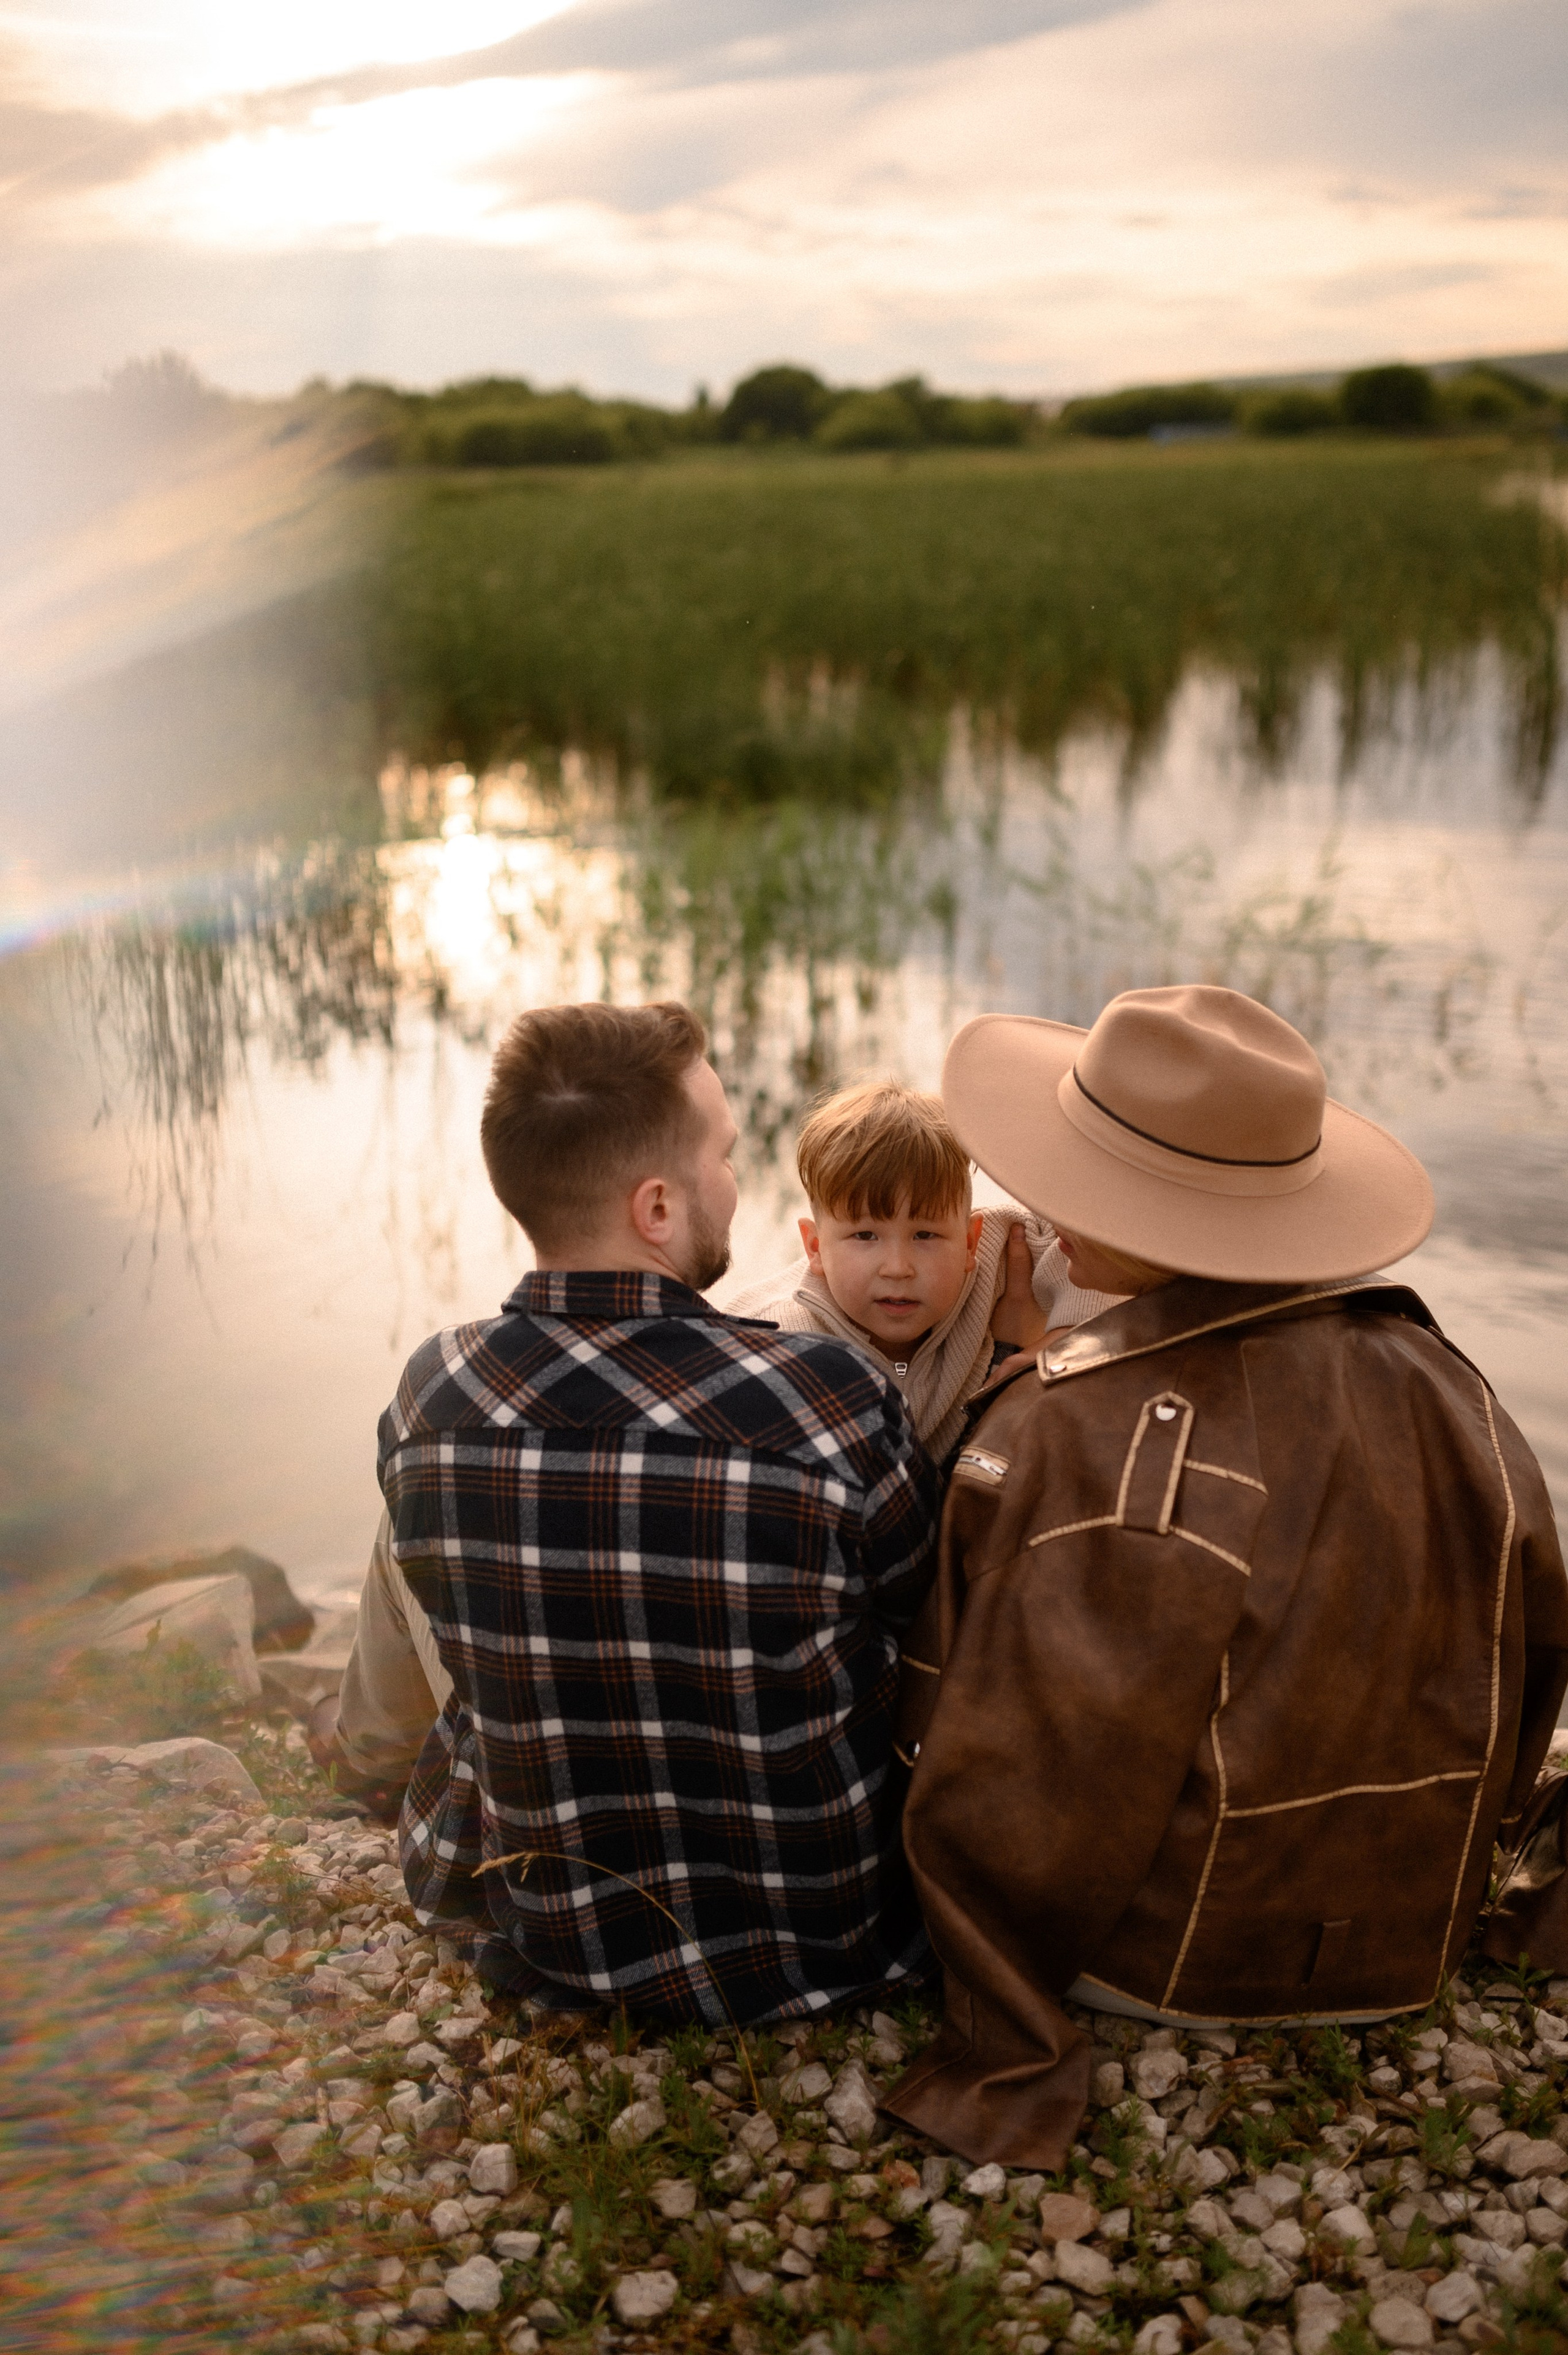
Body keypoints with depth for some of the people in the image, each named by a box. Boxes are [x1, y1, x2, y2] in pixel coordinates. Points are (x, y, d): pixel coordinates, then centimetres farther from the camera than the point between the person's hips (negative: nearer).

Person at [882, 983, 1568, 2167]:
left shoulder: (1078, 1434, -29)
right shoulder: (1441, 1383, -9)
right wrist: (1418, 1871, 20)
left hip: (1166, 1968, -6)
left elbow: (1021, 1787, -25)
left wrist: (996, 2057, -11)